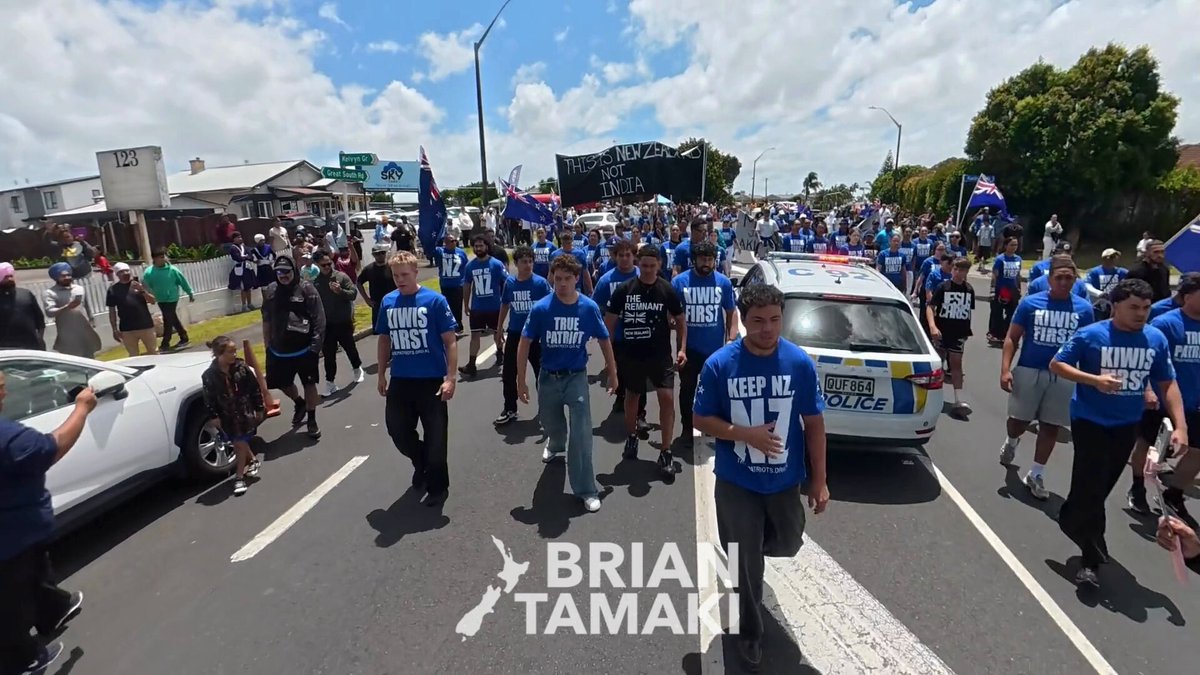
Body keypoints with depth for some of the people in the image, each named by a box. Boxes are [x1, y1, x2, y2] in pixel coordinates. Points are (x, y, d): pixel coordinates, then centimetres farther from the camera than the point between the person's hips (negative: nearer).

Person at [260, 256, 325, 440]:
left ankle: (312, 420, 21)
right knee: (283, 384, 17)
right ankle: (299, 404, 47)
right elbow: (267, 321, 12)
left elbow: (319, 319, -12)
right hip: (279, 350, 5)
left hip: (304, 349, -5)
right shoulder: (270, 291, 4)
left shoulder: (306, 288, -10)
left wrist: (317, 344, -15)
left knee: (309, 384, 6)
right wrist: (267, 346, 11)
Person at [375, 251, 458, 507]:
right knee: (397, 429, 13)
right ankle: (421, 463, 43)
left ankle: (437, 487, 24)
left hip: (431, 380, -4)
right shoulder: (387, 302, 4)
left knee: (435, 436, 5)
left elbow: (450, 341, -10)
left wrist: (450, 378, -15)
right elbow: (384, 340, 14)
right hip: (399, 381, 5)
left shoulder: (435, 300, -10)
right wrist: (382, 374, 13)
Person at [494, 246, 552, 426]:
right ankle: (510, 410, 24)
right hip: (514, 334, 3)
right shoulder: (509, 282, -1)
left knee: (541, 372, 9)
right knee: (509, 374, 8)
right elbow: (505, 305, 12)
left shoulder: (541, 282, -10)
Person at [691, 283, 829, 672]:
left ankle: (755, 541, 58)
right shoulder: (719, 364, -16)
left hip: (785, 480, 2)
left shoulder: (800, 363, -11)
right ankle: (750, 631, 35)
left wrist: (819, 480, -2)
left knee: (787, 545, 23)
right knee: (745, 563, 10)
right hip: (736, 482, -2)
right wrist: (746, 434, -24)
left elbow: (814, 423, -3)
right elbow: (701, 420, -9)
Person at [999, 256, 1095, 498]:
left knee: (1050, 427, 7)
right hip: (1028, 371, -1)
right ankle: (1011, 442, 41)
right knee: (1018, 420, 6)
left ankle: (1036, 475, 20)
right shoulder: (1030, 303, -4)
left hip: (1063, 377, 1)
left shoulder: (1084, 308, 0)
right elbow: (1012, 338, -2)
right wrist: (1005, 370, -11)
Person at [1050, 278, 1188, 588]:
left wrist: (1180, 425, -5)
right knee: (1091, 487, -4)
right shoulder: (1091, 335, -13)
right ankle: (1091, 559, 7)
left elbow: (1167, 384, 3)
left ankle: (1071, 520, 41)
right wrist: (1094, 380, -22)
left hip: (1127, 425, 4)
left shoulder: (1156, 339, -2)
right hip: (1089, 421, -4)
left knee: (1101, 487, 16)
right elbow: (1056, 365, -7)